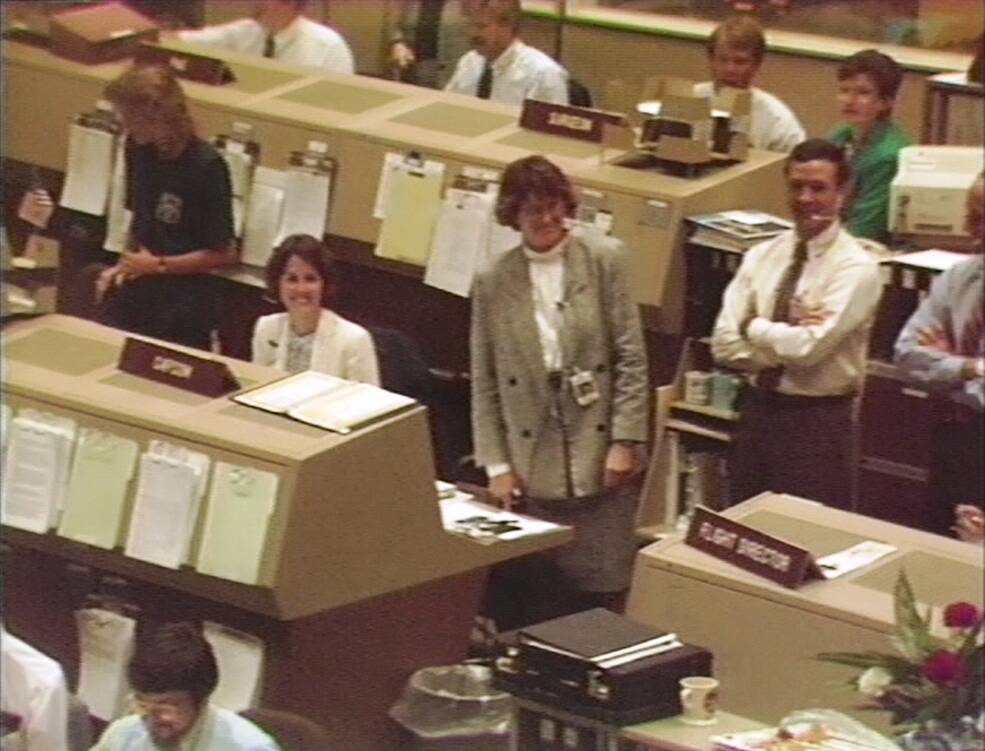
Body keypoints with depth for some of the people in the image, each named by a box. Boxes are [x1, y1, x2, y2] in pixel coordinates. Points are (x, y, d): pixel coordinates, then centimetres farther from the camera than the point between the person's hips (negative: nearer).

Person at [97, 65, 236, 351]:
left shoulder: (206, 166, -17)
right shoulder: (138, 149, 0)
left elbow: (223, 253, -11)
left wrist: (157, 264, -11)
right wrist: (123, 266, 2)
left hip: (183, 307, -5)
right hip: (136, 294, 5)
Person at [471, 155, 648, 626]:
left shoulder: (604, 260, 2)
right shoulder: (493, 285, 7)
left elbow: (631, 359, 0)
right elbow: (484, 386, 8)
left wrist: (625, 442, -6)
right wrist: (496, 465, 1)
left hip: (599, 462, -1)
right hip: (533, 472, 1)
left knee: (600, 591, 0)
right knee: (536, 600, 0)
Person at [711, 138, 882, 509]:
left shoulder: (856, 267, -11)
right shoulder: (762, 256, 5)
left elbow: (808, 347, -22)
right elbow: (724, 345, -3)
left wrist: (756, 327, -7)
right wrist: (788, 336, -16)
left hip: (818, 422, -5)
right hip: (758, 411, 5)